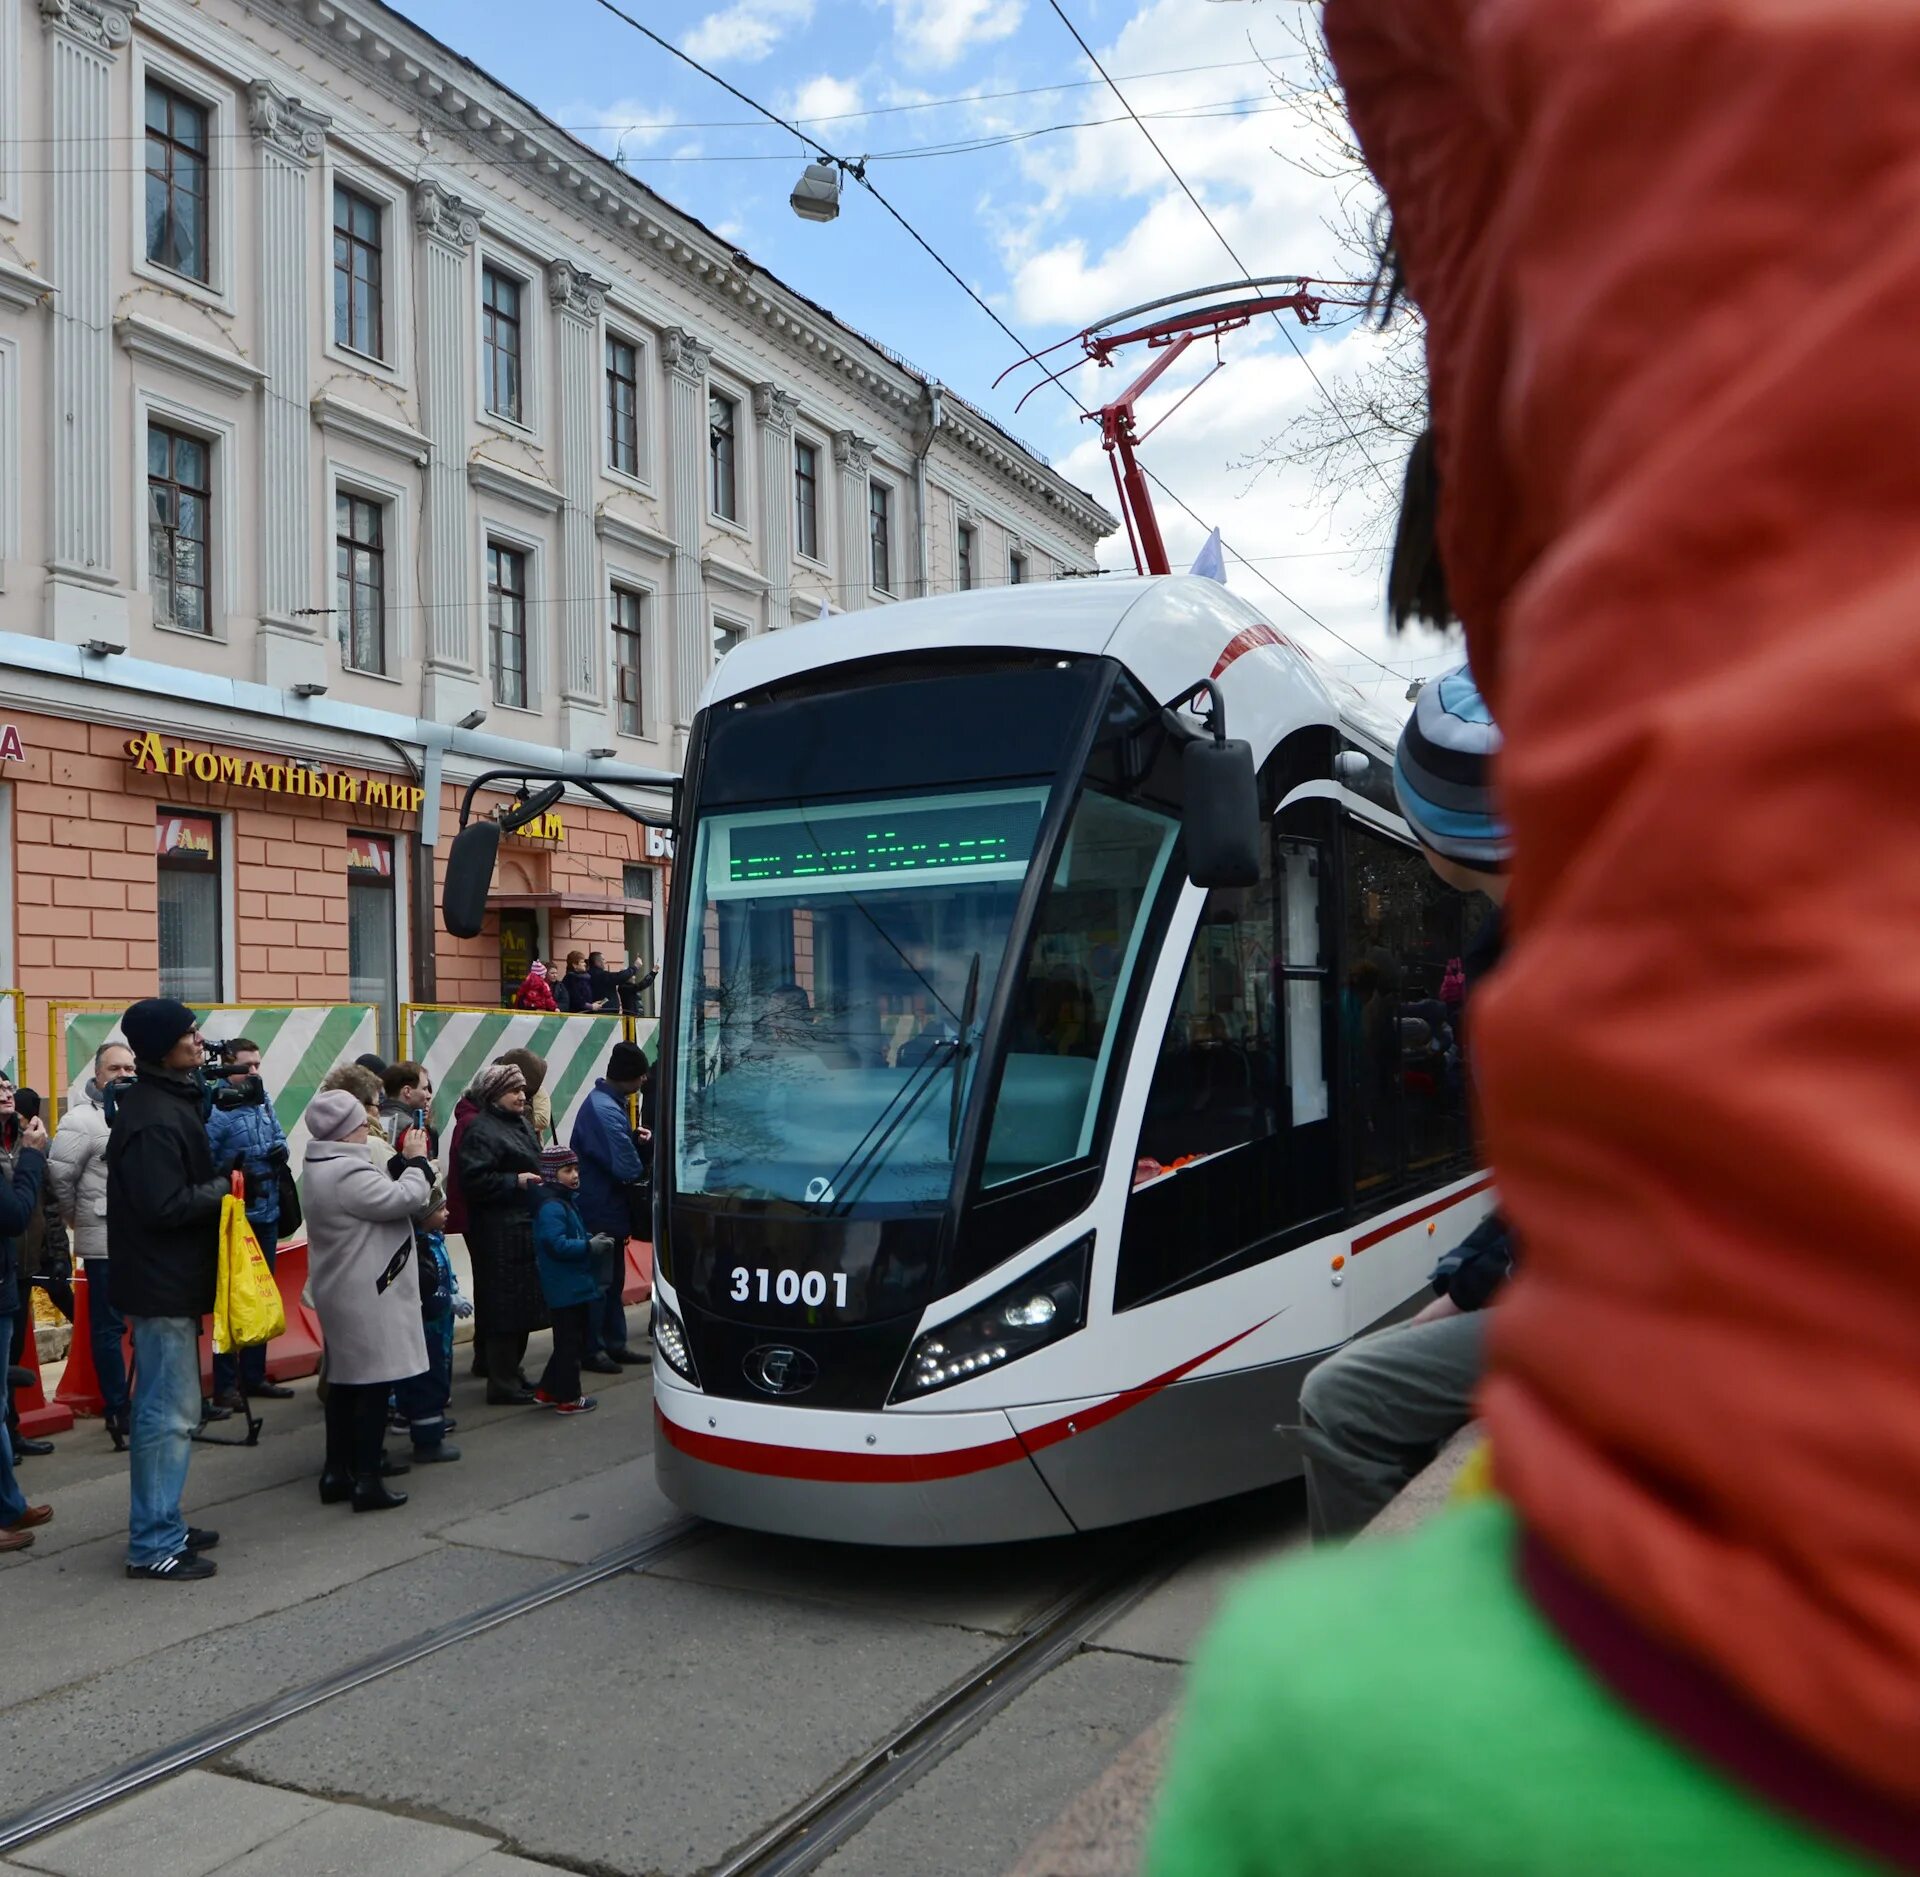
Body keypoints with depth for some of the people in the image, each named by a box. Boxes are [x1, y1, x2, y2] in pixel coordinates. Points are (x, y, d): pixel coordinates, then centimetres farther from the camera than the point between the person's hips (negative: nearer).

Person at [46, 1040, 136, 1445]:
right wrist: (81, 1219, -1)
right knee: (109, 1326, 1)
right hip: (105, 1244, -7)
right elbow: (59, 1177, -12)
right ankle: (117, 1410, 8)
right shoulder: (82, 1120, -10)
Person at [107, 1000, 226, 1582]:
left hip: (169, 1279, 11)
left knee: (169, 1409, 18)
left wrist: (213, 1185, 1)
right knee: (169, 1414, -3)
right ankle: (153, 1545, 5)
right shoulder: (153, 1118, -22)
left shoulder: (168, 1100, 11)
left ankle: (161, 1526, 28)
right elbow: (164, 1206, -26)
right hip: (164, 1285, -11)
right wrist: (220, 1188, -12)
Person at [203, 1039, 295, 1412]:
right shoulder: (216, 1109, -17)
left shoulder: (263, 1102, 9)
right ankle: (225, 1385, 8)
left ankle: (253, 1376, 28)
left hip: (267, 1216, 8)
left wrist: (279, 1151, -5)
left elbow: (280, 1139, 14)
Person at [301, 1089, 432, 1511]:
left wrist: (403, 1162, 5)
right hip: (367, 1296, -10)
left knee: (345, 1381, 16)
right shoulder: (348, 1172, -23)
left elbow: (381, 1197, 12)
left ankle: (337, 1472, 23)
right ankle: (367, 1480, 1)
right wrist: (416, 1161, -7)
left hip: (340, 1293, 10)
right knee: (375, 1382, -3)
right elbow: (405, 1198, -22)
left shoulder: (319, 1167, 11)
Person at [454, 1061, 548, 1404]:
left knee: (523, 1304, 13)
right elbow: (474, 1181, -20)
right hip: (499, 1233, -9)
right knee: (504, 1308, -6)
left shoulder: (522, 1124, 17)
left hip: (525, 1228, 9)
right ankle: (503, 1385, 2)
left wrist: (544, 1180, 11)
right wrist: (516, 1182, -20)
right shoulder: (480, 1131, -12)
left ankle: (512, 1373, 25)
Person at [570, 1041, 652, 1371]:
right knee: (598, 1281, 1)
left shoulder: (607, 1102, 8)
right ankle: (592, 1350, 12)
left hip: (608, 1209, 10)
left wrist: (638, 1140, -6)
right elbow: (627, 1168, -29)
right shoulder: (605, 1110, -25)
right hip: (600, 1211, -10)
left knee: (612, 1279, 17)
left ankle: (614, 1344, 26)